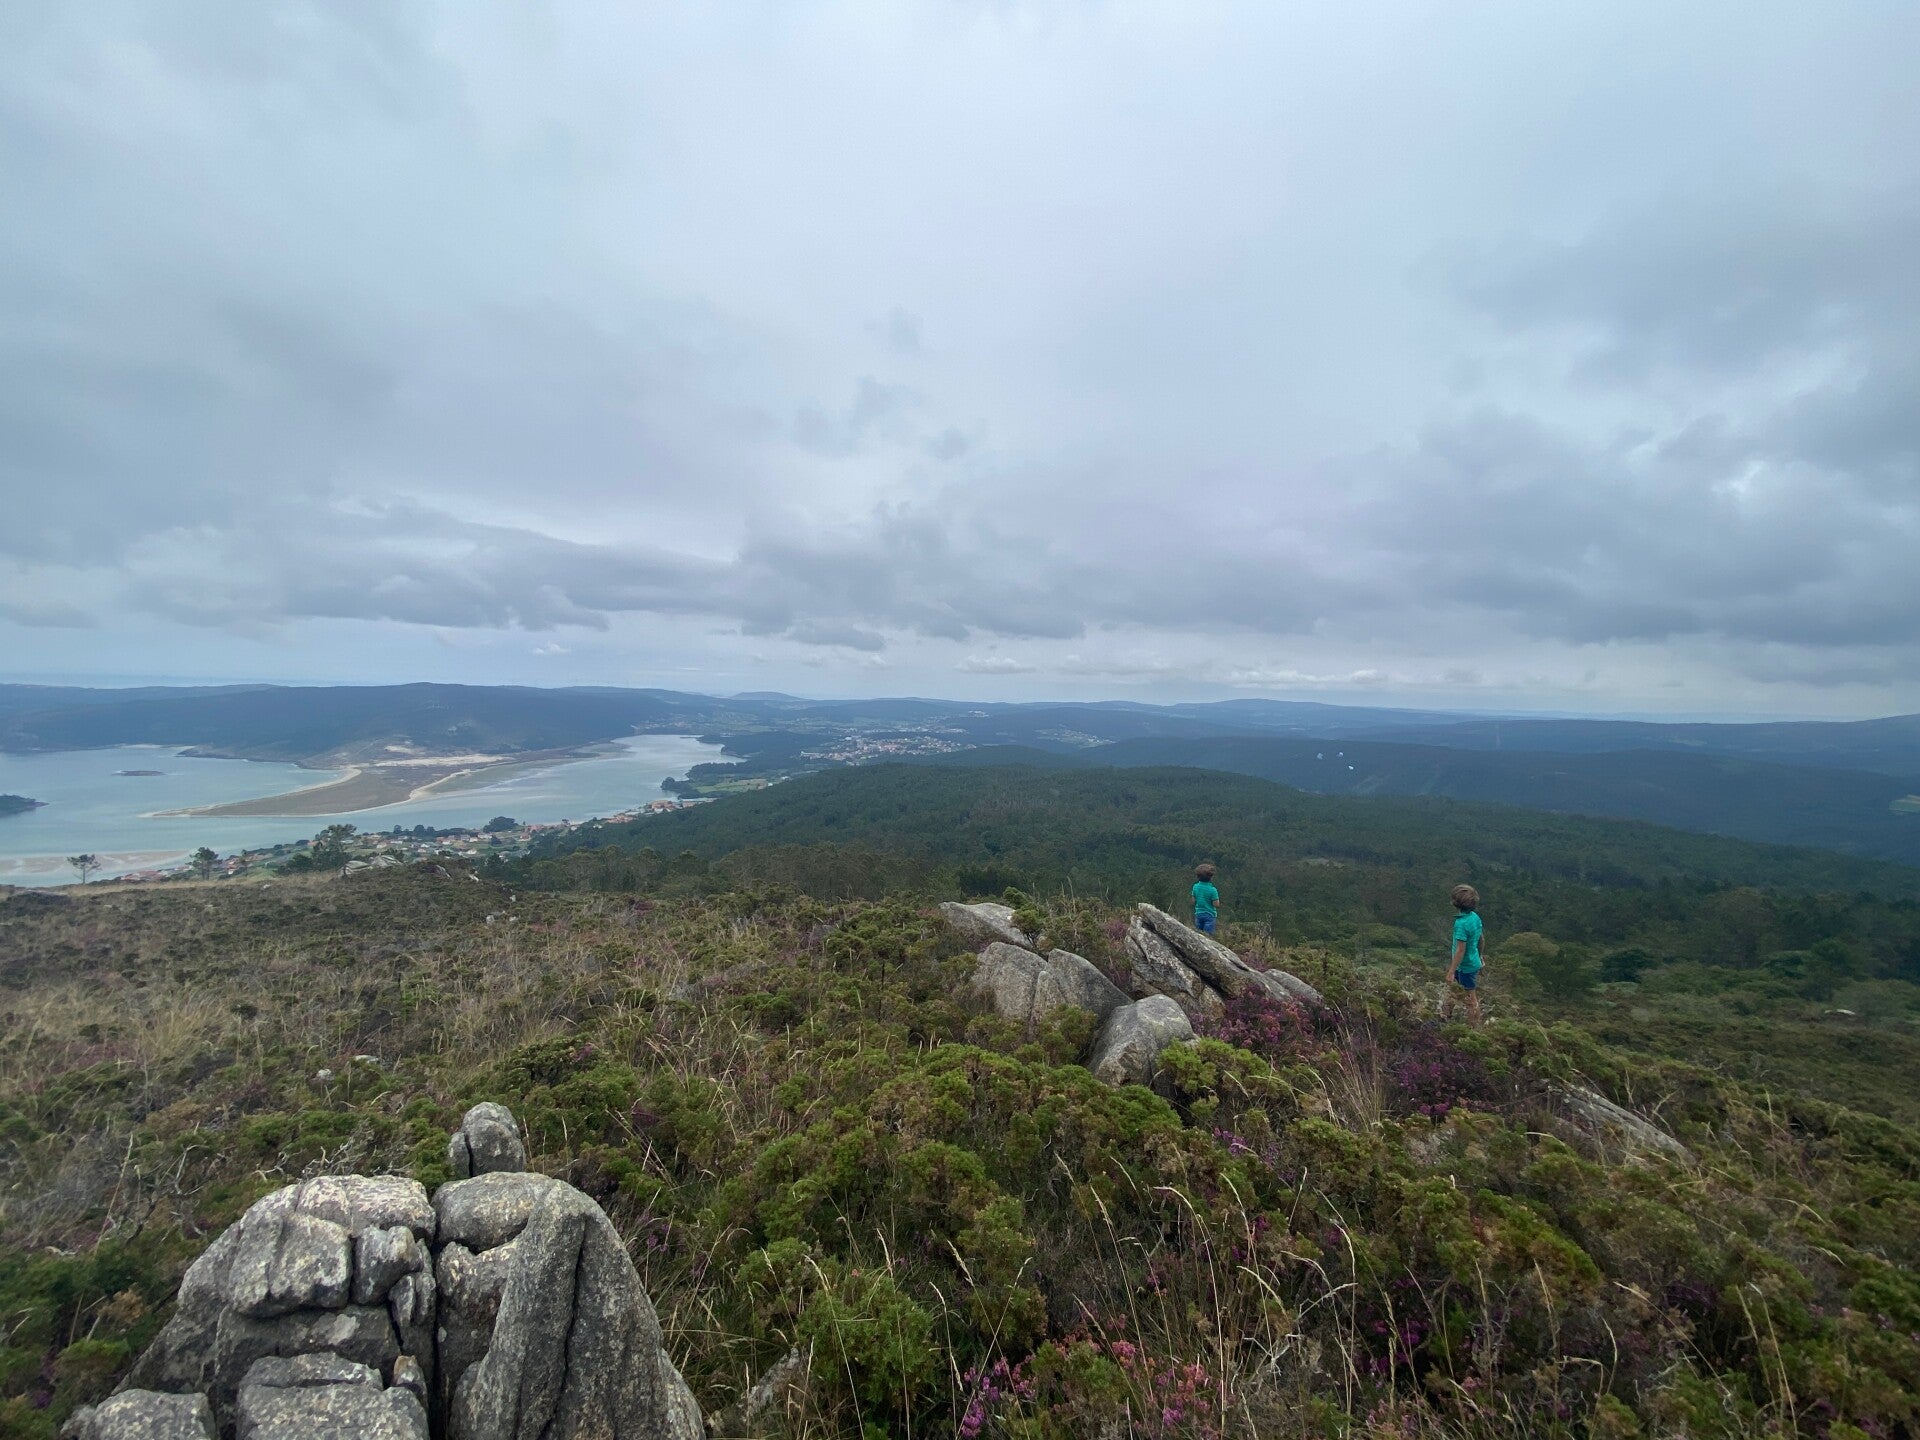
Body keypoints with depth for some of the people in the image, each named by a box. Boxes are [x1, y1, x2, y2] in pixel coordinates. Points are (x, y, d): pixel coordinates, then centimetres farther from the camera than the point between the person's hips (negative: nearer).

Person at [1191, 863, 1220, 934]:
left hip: (1198, 914, 4)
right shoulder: (1212, 890, -19)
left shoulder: (1195, 887, -4)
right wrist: (1217, 898, 3)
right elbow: (1216, 904, -14)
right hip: (1210, 915, -4)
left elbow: (1193, 901, 4)